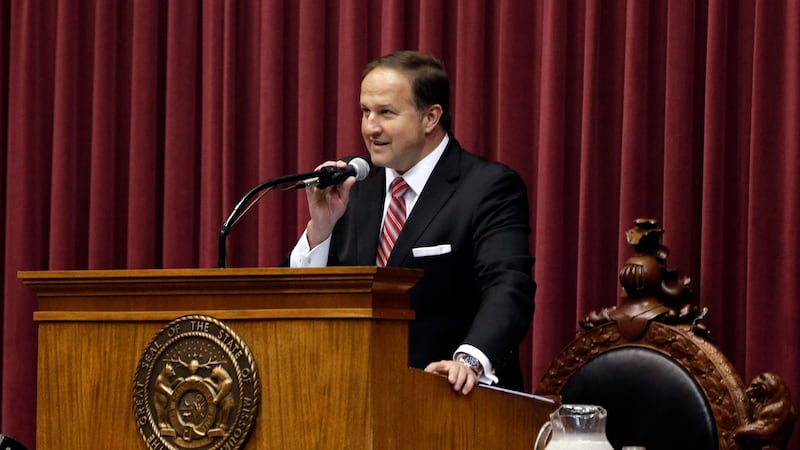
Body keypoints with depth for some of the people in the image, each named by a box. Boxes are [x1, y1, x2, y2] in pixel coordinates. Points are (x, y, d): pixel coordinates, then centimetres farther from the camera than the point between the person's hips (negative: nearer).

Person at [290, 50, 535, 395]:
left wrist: (469, 360, -35)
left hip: (452, 396, -5)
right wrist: (321, 226, -5)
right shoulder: (352, 187, 13)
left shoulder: (490, 188, -4)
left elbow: (507, 288, -18)